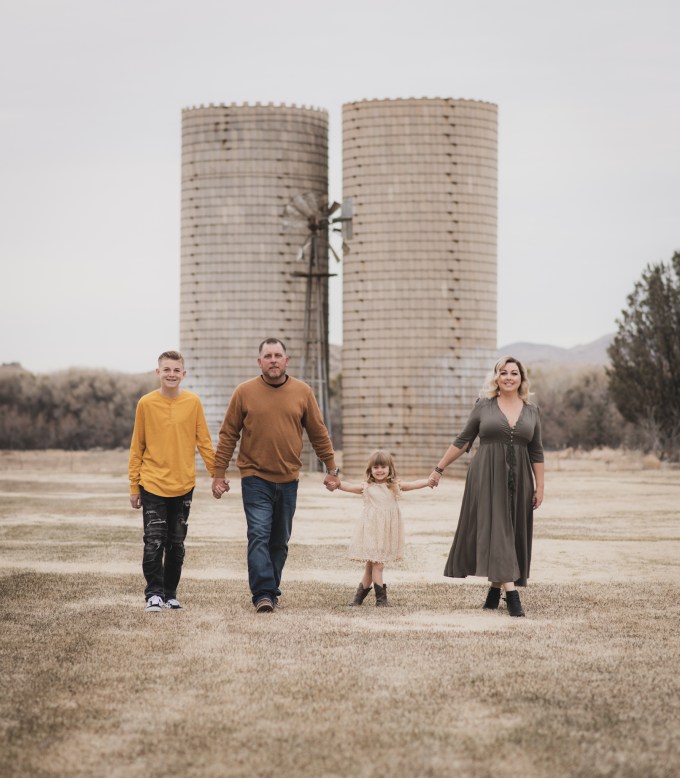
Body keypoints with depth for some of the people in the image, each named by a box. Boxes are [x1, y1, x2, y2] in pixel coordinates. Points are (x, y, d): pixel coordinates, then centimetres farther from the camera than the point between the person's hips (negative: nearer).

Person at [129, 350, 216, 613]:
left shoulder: (193, 402, 0)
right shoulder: (146, 404, -2)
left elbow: (204, 442, 6)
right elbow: (137, 448, 2)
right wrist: (134, 486, 1)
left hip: (183, 485, 2)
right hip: (152, 485, -2)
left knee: (176, 544, 9)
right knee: (154, 543, -9)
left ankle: (171, 594, 19)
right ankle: (154, 594, -2)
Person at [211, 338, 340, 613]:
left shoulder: (302, 392, 3)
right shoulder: (244, 392, -2)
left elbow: (319, 433, 10)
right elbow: (228, 435, 2)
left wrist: (331, 468, 10)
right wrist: (219, 474, 0)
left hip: (288, 480, 3)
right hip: (255, 478, -3)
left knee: (280, 541, 10)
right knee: (259, 535, -13)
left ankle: (272, 591, 20)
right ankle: (263, 594, -16)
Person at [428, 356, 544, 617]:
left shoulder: (531, 411, 8)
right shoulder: (484, 406, 2)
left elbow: (537, 453, 10)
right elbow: (462, 441, 8)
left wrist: (539, 487, 6)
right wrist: (439, 468, 8)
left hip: (518, 481, 3)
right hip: (486, 477, -3)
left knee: (514, 534, 4)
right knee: (495, 530, -10)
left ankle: (496, 588, 16)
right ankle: (511, 594, -17)